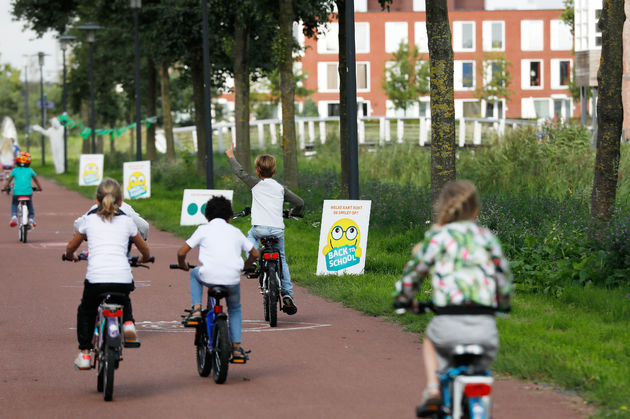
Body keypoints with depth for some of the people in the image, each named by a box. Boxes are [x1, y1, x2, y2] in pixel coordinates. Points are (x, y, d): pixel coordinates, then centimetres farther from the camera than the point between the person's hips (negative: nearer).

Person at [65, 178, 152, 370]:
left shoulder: (90, 220, 16)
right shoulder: (127, 221, 17)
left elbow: (70, 248, 27)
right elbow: (146, 252, 28)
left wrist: (71, 257, 50)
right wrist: (142, 260, 51)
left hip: (96, 278, -1)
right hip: (123, 279, 1)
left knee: (85, 311, 25)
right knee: (124, 301, 35)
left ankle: (84, 353, 17)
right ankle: (128, 322, 7)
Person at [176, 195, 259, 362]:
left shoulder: (203, 229, 10)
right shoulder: (235, 231, 18)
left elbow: (181, 252, 7)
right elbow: (254, 254, 28)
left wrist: (183, 265, 29)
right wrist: (245, 266, 47)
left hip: (209, 277, -2)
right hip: (232, 279, 2)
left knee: (195, 273, 34)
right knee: (235, 309, 29)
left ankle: (196, 309, 18)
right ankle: (237, 347, 20)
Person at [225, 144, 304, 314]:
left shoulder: (256, 184, 9)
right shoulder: (280, 188, 17)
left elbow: (239, 172, 19)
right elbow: (299, 202, 20)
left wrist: (231, 156, 34)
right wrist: (294, 212, 42)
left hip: (260, 228, -3)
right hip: (278, 229, 3)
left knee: (251, 235, 34)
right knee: (281, 260, 19)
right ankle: (287, 294, 10)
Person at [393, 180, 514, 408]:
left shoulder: (436, 237, 9)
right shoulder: (486, 237, 15)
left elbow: (412, 275, 15)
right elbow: (505, 280, 21)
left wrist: (403, 298, 37)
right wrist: (502, 302, 44)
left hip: (450, 322, -1)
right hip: (485, 327, 1)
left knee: (430, 341, 33)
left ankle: (432, 385, 11)